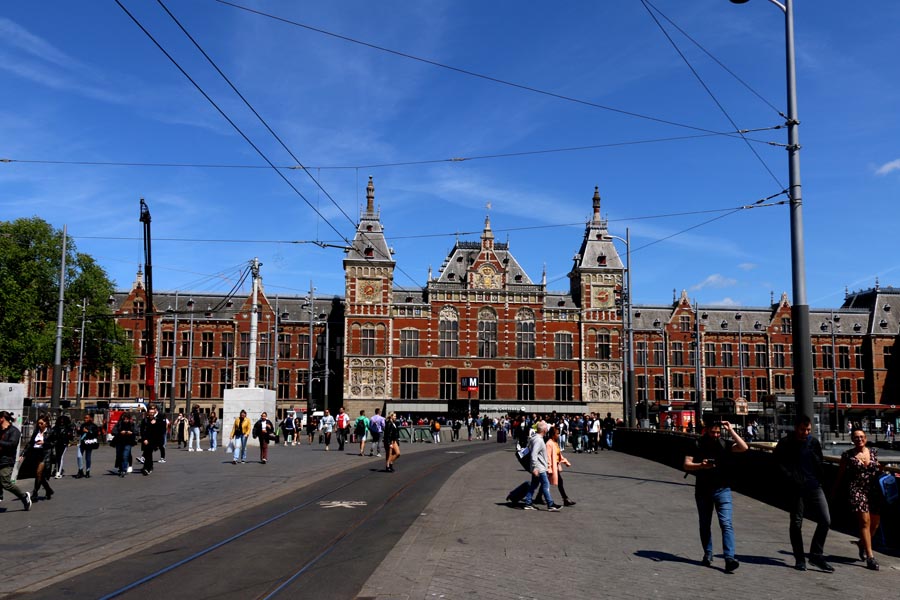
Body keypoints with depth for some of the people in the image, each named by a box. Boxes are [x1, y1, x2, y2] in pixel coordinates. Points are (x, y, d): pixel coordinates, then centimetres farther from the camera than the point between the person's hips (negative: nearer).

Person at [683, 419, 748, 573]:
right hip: (702, 491, 2)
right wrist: (700, 465, -22)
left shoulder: (725, 444, 1)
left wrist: (731, 431, -15)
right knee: (704, 525, 12)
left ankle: (729, 558, -17)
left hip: (722, 490, -1)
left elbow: (744, 448, -14)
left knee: (726, 524, -13)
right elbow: (687, 465, -3)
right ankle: (707, 554, 27)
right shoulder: (697, 445, 1)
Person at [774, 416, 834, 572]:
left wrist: (819, 478, 8)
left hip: (814, 487, 4)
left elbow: (819, 463, 20)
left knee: (825, 520, -4)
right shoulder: (785, 444, -4)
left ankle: (816, 556, 11)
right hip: (796, 489, -4)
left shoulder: (814, 442, 9)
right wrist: (792, 479, -13)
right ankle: (799, 559, 16)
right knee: (796, 523, 5)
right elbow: (780, 465, -5)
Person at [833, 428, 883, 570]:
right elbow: (840, 474, 6)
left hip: (874, 491, 4)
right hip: (857, 490, -4)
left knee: (875, 522, 9)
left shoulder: (873, 452, 9)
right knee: (865, 521, -10)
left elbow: (878, 469, 22)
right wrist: (833, 491, 7)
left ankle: (862, 543, 37)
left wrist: (881, 469, 0)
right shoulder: (848, 455, -1)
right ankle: (870, 556, -7)